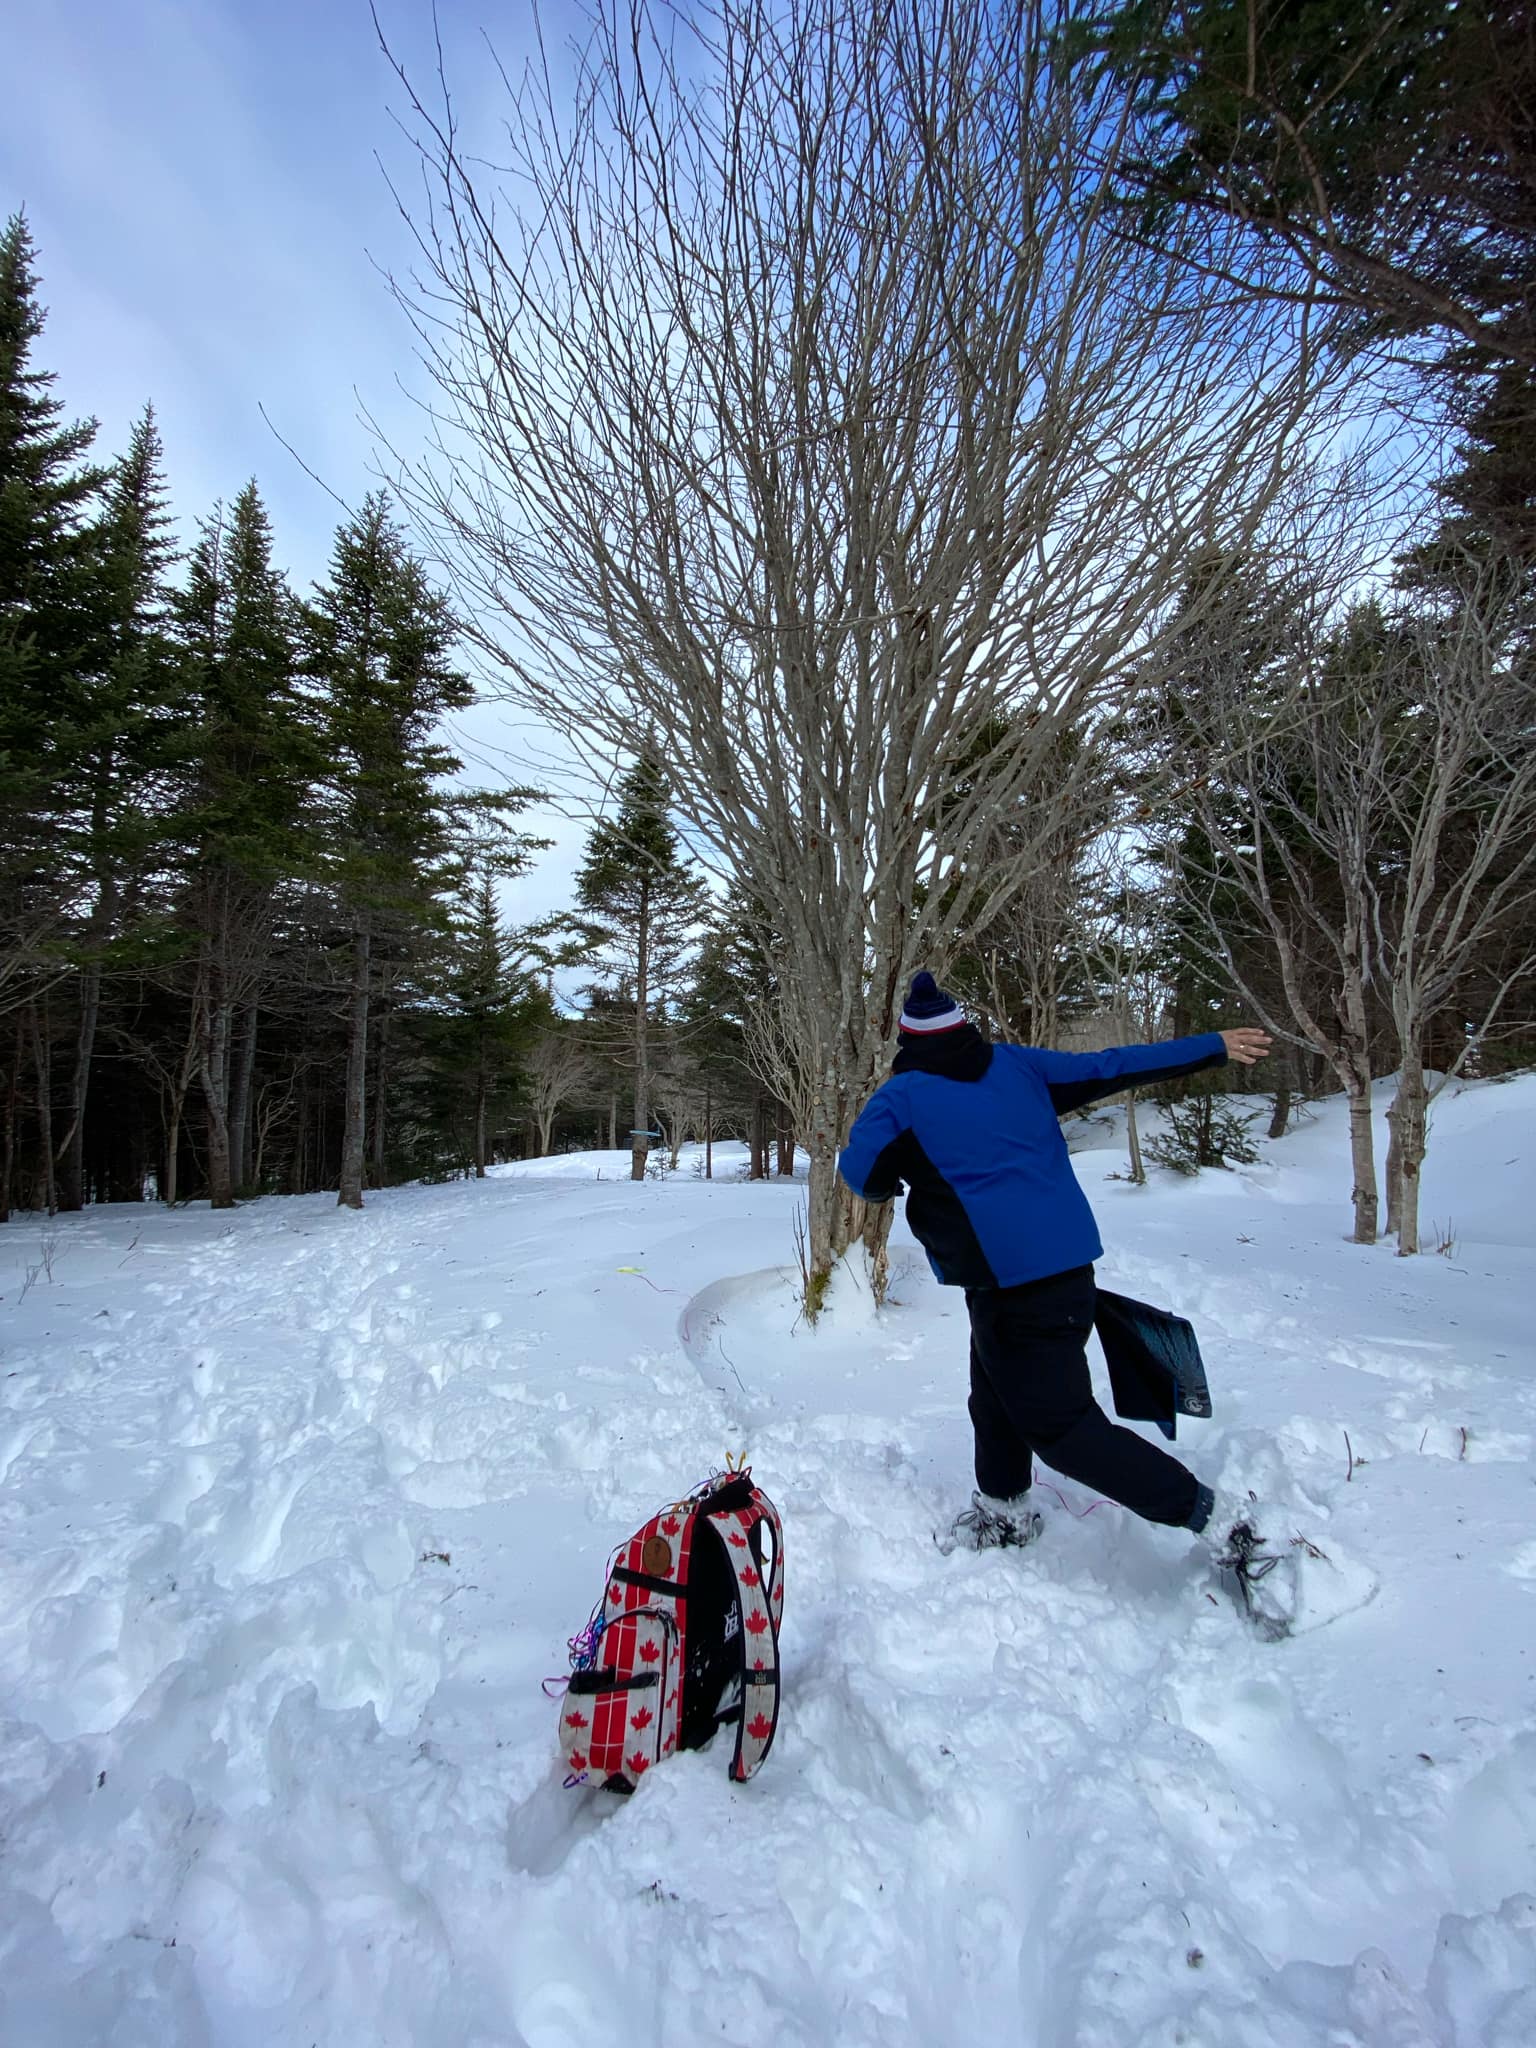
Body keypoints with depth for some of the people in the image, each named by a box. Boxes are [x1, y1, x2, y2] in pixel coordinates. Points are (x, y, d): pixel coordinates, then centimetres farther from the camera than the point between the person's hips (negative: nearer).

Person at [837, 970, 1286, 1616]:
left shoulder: (902, 1097, -8)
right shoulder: (1018, 1065, 6)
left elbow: (860, 1172, -6)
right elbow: (1114, 1066, 7)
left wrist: (901, 1182, 18)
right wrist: (1215, 1046, 16)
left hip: (1008, 1283, -8)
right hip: (1068, 1261, 8)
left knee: (1060, 1424, 0)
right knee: (996, 1396, 24)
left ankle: (1220, 1520, 0)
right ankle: (1002, 1511, 42)